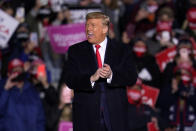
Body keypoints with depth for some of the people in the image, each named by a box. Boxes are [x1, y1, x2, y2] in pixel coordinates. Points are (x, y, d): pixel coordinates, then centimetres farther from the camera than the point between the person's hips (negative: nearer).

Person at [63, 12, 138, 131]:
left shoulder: (122, 50, 7)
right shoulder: (75, 51, 7)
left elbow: (132, 78, -4)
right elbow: (69, 80, -5)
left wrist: (111, 75, -23)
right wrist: (91, 78, -23)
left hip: (116, 117, 0)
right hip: (87, 117, 0)